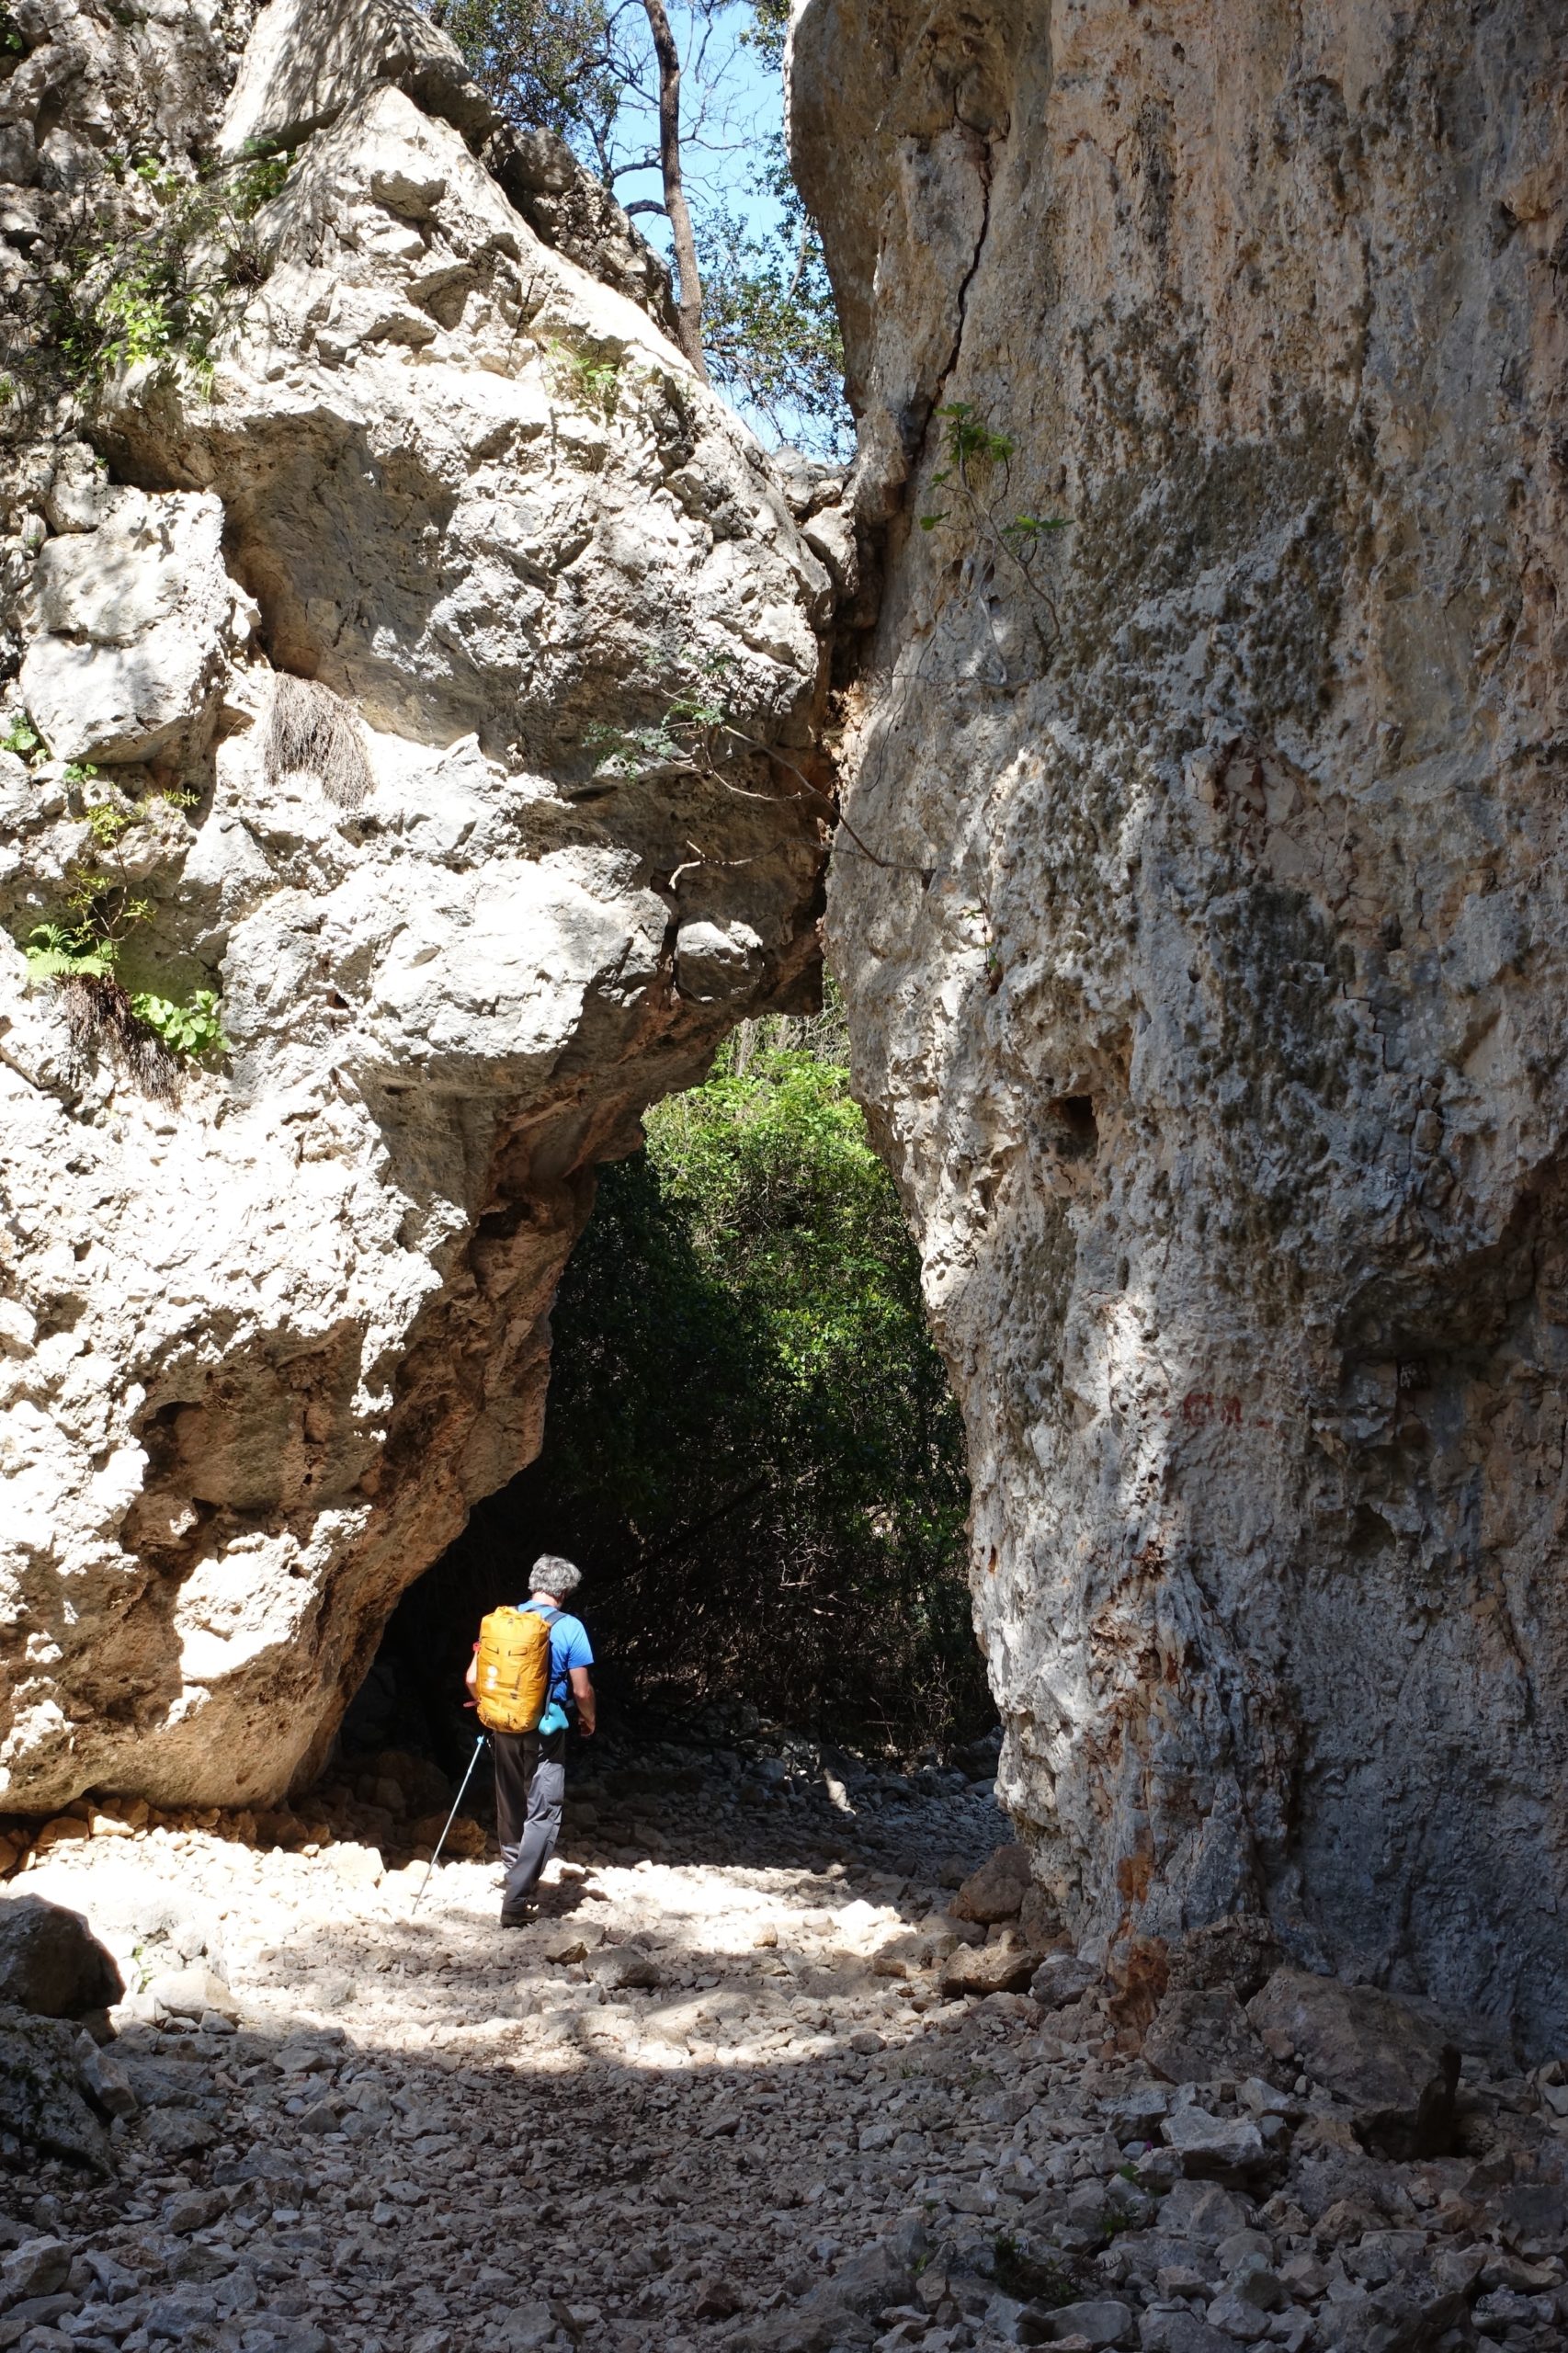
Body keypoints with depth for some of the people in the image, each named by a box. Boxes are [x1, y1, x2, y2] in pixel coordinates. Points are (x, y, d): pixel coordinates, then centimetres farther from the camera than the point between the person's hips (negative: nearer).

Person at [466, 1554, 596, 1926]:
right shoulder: (569, 1627, -11)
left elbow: (473, 1678, 3)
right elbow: (581, 1691, -9)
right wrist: (588, 1719, 12)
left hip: (504, 1730, 5)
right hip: (545, 1734, -4)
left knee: (510, 1810, 19)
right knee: (542, 1816, 1)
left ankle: (522, 1885, 33)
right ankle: (516, 1903, -9)